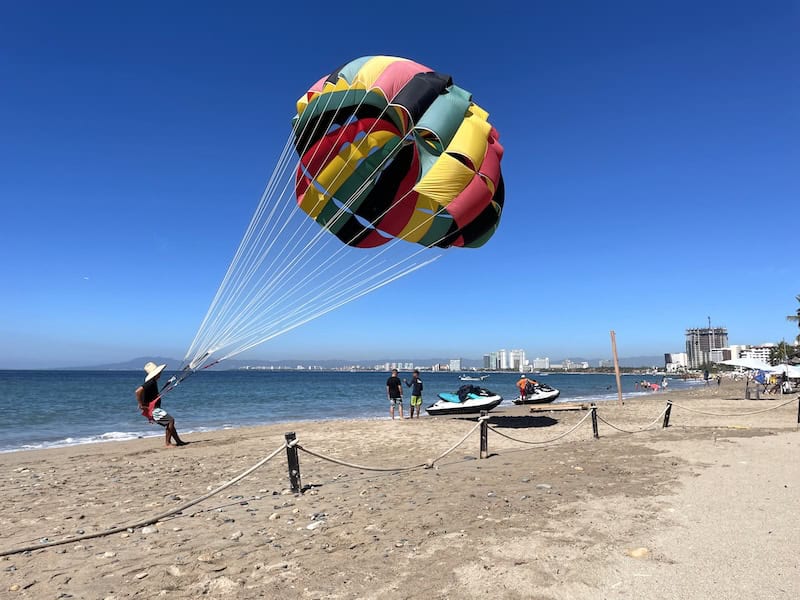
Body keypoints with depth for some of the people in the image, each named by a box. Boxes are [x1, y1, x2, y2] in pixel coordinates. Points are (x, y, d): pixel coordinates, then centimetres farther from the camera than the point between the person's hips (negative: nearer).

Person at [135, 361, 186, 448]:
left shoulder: (153, 382, 12)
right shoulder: (150, 382, -19)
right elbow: (138, 391, -31)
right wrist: (140, 404, -25)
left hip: (155, 409, 10)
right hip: (152, 410, -10)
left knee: (169, 423, 14)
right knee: (170, 420, -11)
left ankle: (178, 441, 20)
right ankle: (167, 443, -4)